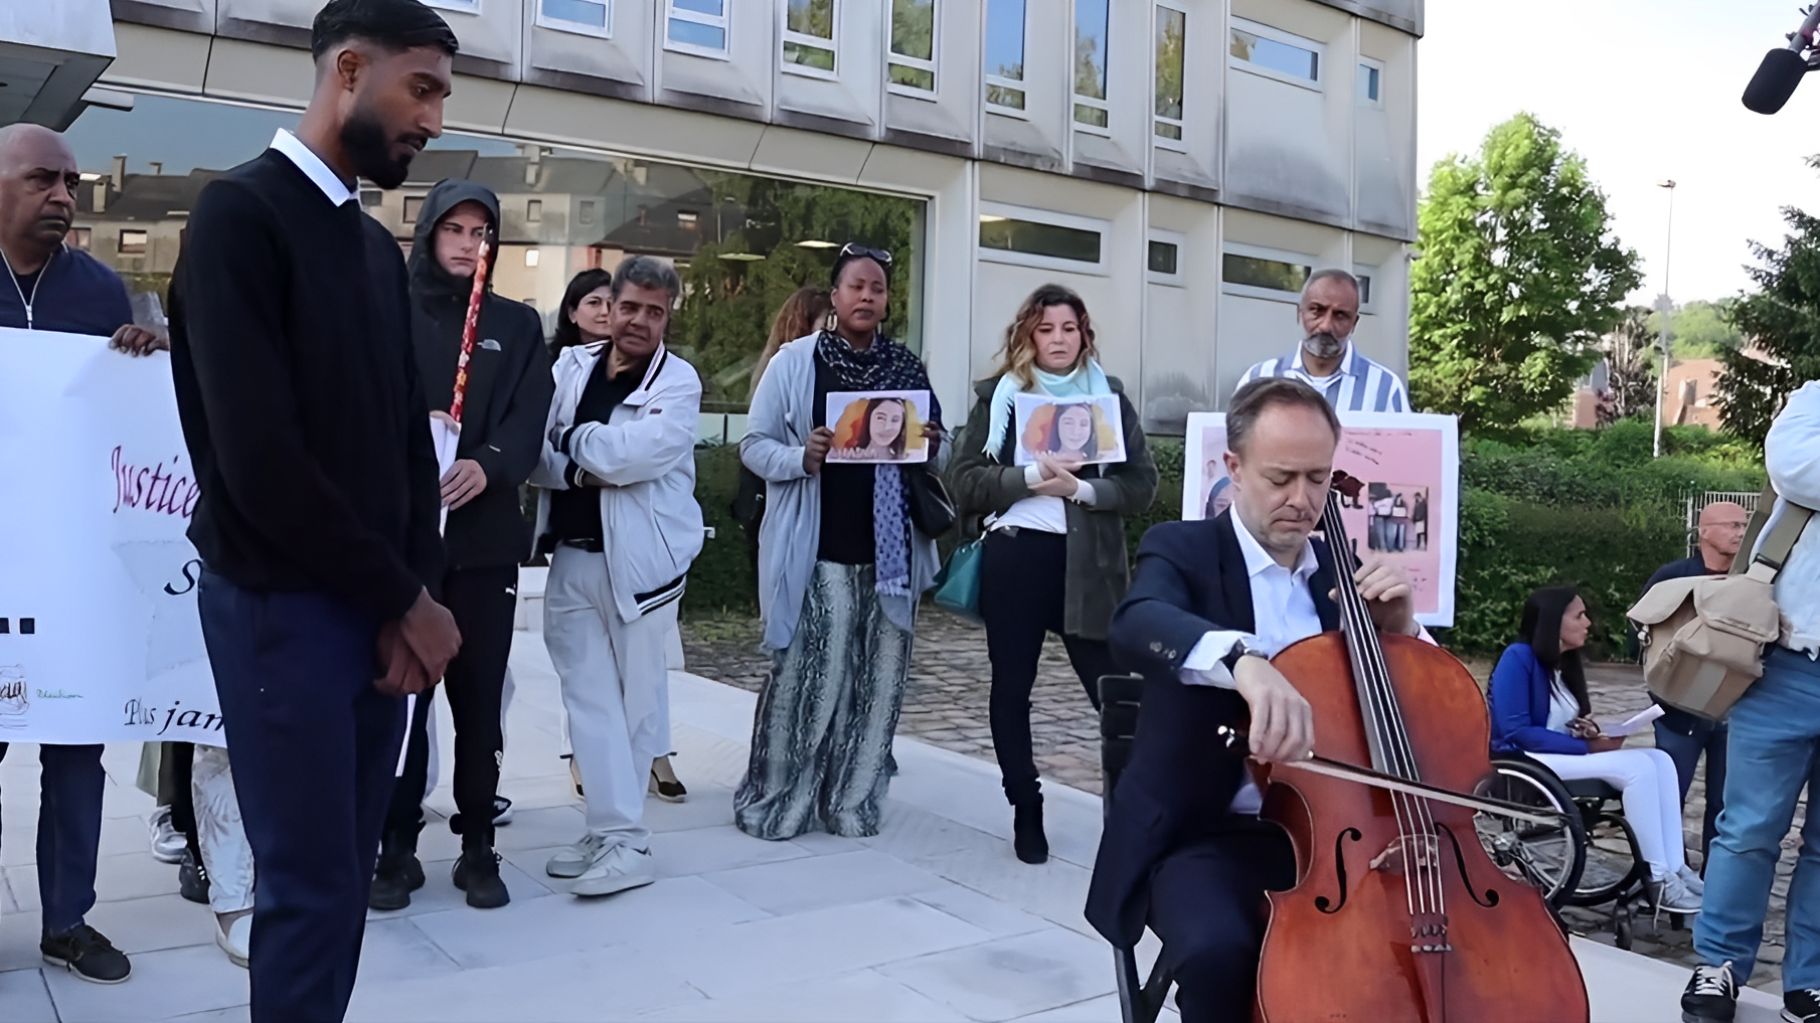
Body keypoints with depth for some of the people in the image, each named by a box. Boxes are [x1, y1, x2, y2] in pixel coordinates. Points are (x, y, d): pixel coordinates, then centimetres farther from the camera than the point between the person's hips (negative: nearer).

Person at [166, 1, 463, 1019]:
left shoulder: (378, 245, 13)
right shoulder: (240, 214, -11)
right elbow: (256, 457, -18)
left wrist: (412, 599, -3)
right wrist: (407, 600, -12)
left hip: (376, 605, 7)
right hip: (283, 605, -7)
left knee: (348, 870, 13)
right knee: (311, 882, -1)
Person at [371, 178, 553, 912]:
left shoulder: (518, 326, 11)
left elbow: (529, 423, -1)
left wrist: (486, 466, -20)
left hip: (485, 532, 1)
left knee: (479, 693, 5)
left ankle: (478, 846, 15)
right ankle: (396, 846, 12)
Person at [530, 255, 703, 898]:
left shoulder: (678, 382, -3)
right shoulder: (570, 366, 8)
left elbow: (643, 450, -20)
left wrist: (575, 444, -5)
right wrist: (579, 470, -16)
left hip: (638, 559, -4)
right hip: (572, 556, 4)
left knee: (637, 696, 5)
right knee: (589, 697, 4)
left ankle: (617, 833, 14)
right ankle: (615, 831, 12)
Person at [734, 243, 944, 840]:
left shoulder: (909, 368, 8)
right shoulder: (795, 361, 0)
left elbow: (936, 458, 16)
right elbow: (754, 445, 0)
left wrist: (931, 449, -8)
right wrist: (802, 458, -19)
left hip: (889, 551, 4)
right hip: (818, 550, -3)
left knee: (877, 680, 7)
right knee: (807, 678, -3)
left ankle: (852, 802, 20)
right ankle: (774, 799, 13)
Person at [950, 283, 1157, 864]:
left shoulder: (1109, 395, 8)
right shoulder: (998, 395, 7)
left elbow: (1141, 486, 2)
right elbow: (967, 482, -1)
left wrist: (1082, 489, -14)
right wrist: (1030, 478, -15)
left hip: (1087, 563, 0)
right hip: (1013, 557, 1)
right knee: (1012, 689, 7)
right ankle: (1026, 810, 21)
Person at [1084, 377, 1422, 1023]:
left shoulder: (1338, 570, 12)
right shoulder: (1183, 550, -3)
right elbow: (1136, 627, -29)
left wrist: (1399, 628, -4)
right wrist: (1244, 661, -48)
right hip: (1208, 836, -4)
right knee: (1220, 951, -33)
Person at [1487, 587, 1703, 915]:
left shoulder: (1564, 665, 13)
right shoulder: (1518, 657, -12)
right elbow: (1516, 733, -19)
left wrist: (1587, 733, -5)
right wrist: (1588, 746, -19)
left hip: (1562, 756, 8)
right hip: (1524, 763, -8)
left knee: (1660, 760, -11)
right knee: (1637, 767, -24)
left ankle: (1675, 868, -17)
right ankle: (1658, 880, -18)